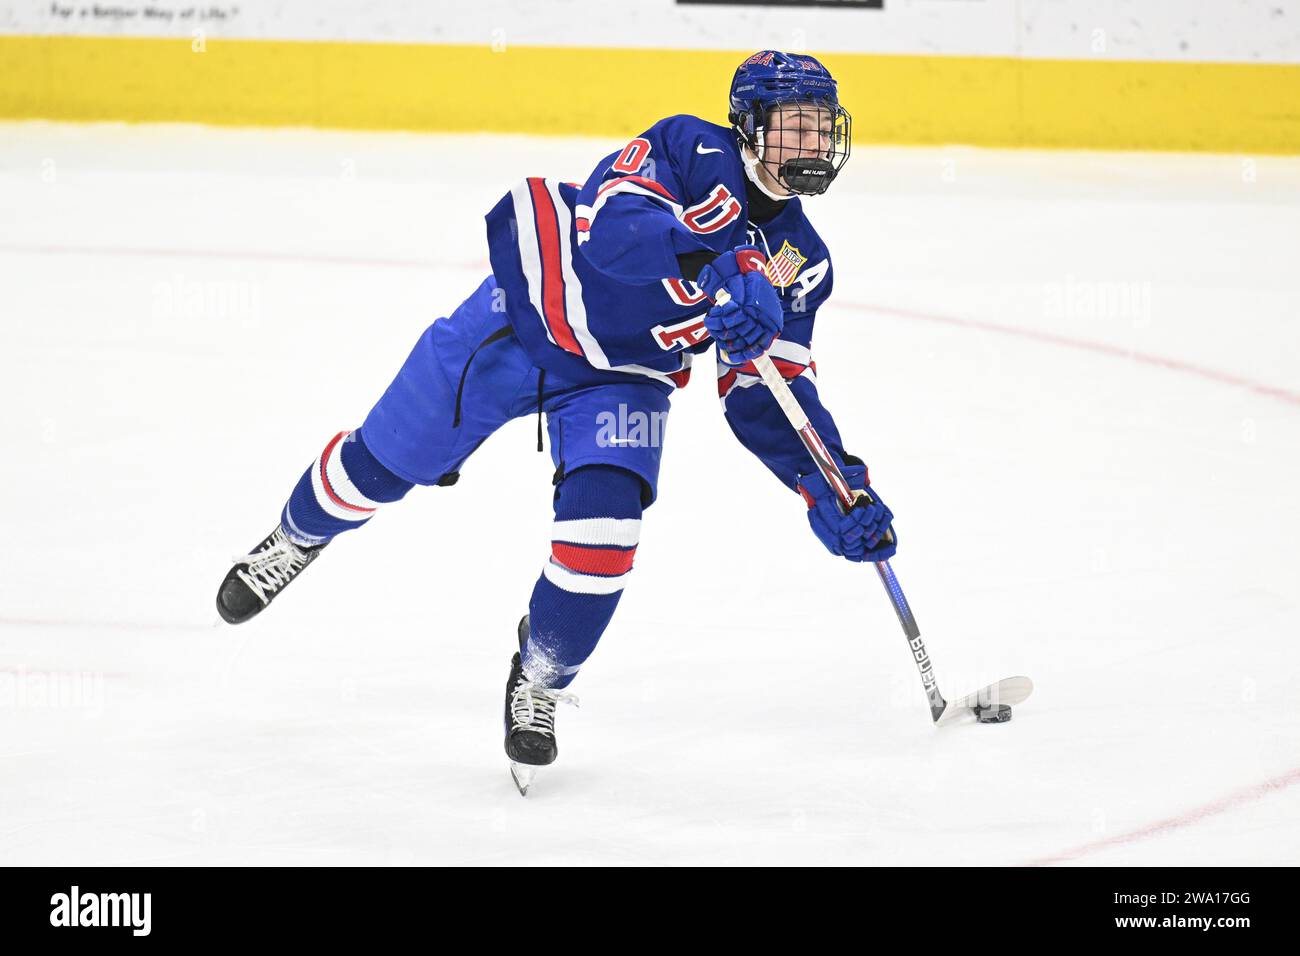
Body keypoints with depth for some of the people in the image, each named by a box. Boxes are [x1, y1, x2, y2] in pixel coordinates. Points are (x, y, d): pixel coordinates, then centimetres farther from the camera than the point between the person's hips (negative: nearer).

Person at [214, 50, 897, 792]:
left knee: (603, 530, -18)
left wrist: (835, 486, -12)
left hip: (622, 380, 4)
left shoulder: (801, 261, -4)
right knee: (383, 463, 7)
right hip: (529, 312, -3)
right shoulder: (693, 152, -21)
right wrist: (717, 267, -54)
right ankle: (299, 536, 42)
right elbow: (614, 221, -39)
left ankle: (541, 682, 8)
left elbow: (766, 398, 0)